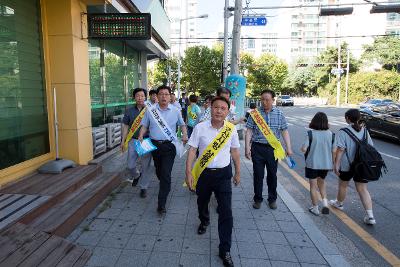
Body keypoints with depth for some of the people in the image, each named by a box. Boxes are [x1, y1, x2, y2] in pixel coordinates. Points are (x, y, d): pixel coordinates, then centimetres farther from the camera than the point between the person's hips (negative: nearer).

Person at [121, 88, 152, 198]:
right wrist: (123, 141, 8)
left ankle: (143, 187, 21)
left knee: (145, 166, 3)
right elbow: (125, 126, 11)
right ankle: (136, 176, 37)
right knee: (131, 165, 3)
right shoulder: (130, 111, 6)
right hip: (133, 140, 2)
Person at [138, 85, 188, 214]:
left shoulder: (175, 111, 2)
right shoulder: (150, 110, 3)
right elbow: (144, 125, 8)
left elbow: (182, 124, 13)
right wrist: (141, 136, -10)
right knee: (159, 171, 17)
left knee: (166, 174, -10)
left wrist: (185, 135, -6)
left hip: (169, 145, -2)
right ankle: (165, 187, 47)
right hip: (154, 144, 3)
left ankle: (161, 203, -4)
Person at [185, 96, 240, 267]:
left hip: (223, 174, 0)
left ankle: (225, 251, 11)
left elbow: (235, 151, 6)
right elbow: (192, 150, -7)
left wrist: (238, 172, 13)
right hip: (203, 173, 1)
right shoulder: (200, 128, -11)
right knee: (202, 203, 24)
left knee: (226, 212, -5)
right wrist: (188, 173, -12)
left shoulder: (231, 129, -6)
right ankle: (204, 221, 59)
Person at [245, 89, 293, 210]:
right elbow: (249, 131, -3)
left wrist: (288, 148, 0)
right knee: (258, 175, 8)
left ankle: (272, 199, 31)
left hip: (273, 148, 1)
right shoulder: (255, 113, -2)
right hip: (257, 148, -1)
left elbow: (284, 131, 5)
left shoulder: (279, 114, 2)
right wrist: (247, 147, -9)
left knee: (272, 175, 13)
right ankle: (257, 199, 25)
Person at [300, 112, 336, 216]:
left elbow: (304, 149, -18)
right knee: (321, 182, 26)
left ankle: (315, 208, 20)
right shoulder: (331, 134, -5)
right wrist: (332, 163, 11)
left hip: (312, 164, -3)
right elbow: (334, 151, -2)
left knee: (313, 186, 11)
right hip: (326, 164, 4)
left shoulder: (310, 133, -15)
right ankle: (325, 202, 14)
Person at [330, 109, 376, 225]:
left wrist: (336, 164, -13)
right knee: (363, 189, 8)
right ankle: (370, 216, 3)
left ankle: (339, 203, 42)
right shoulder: (364, 131, 3)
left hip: (347, 165, -4)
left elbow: (340, 149, -19)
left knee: (343, 185, 19)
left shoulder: (343, 132, -15)